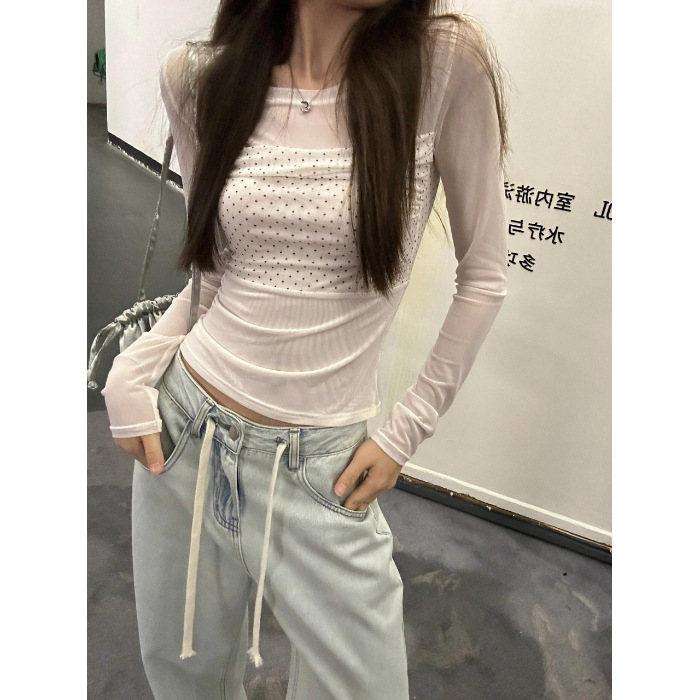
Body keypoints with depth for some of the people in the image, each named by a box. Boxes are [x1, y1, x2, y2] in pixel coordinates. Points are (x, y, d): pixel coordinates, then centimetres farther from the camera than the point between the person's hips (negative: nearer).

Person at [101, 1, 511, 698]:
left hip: (320, 466, -2)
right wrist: (132, 373, -3)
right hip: (182, 430, 3)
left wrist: (404, 433, -4)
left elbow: (483, 278, -4)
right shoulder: (197, 76, -2)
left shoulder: (445, 63, -10)